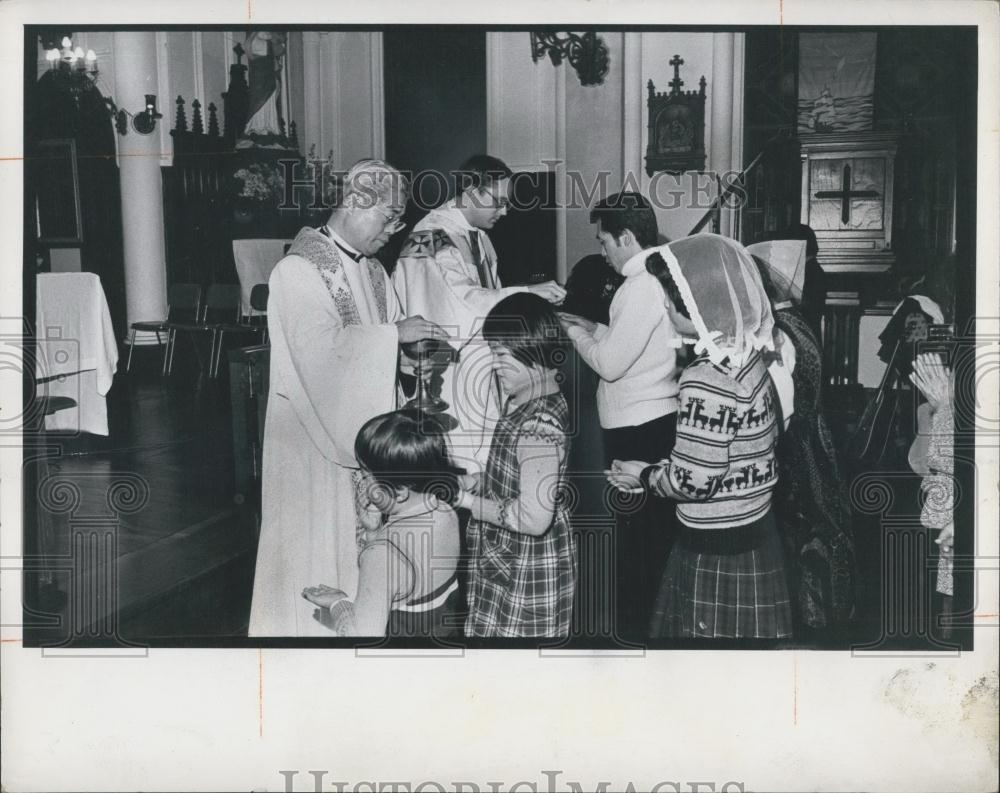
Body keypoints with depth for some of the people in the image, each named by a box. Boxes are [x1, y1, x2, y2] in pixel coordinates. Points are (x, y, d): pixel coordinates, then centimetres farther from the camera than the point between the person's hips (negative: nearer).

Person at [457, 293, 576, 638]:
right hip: (508, 560, 9)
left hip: (527, 571, -9)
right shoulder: (524, 402, 4)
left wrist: (467, 500, -18)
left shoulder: (539, 424, -26)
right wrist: (467, 481, 2)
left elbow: (534, 518, -28)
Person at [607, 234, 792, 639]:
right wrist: (661, 467, 12)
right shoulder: (747, 352, 2)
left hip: (716, 549, -8)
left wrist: (645, 475, -5)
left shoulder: (706, 380, -25)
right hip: (754, 531, 8)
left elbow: (695, 480, -23)